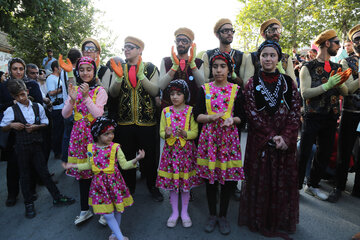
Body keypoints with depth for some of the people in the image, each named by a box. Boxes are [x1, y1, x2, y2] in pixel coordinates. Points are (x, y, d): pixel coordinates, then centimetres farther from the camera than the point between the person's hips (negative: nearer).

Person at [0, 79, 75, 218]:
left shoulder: (37, 107, 1)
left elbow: (45, 122, 9)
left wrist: (36, 126, -10)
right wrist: (12, 125, -15)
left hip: (36, 144, 1)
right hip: (21, 146, -1)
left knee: (43, 171, 8)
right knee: (25, 175, 9)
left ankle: (57, 197, 18)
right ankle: (28, 204, 24)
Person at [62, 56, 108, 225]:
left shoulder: (100, 91, -4)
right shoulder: (74, 89, 9)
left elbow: (98, 114, -14)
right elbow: (65, 115, 4)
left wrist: (86, 96, -20)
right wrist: (72, 99, -12)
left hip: (94, 133, -4)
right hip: (79, 134, 4)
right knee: (81, 170, 10)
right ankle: (85, 210, 26)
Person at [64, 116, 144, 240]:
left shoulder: (115, 147, -9)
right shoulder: (91, 148, -1)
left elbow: (124, 165, -7)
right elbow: (89, 165, 14)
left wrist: (136, 159, -22)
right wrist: (73, 165, 17)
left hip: (114, 181, -1)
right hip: (99, 183, 1)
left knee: (117, 210, 14)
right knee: (107, 214, 2)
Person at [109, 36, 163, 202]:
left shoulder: (150, 68, 2)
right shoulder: (120, 68, 8)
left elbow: (155, 91, -11)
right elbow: (113, 94, -2)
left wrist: (141, 75, -23)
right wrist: (119, 77, -19)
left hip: (147, 121, -2)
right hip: (124, 121, 2)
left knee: (150, 156, 9)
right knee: (127, 156, 12)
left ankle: (152, 186, 30)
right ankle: (129, 187, 33)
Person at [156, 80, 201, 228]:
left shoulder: (191, 111, -2)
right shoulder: (166, 111, 4)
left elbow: (195, 132, -5)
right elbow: (161, 131, 4)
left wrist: (184, 133, -24)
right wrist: (166, 134, -18)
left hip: (186, 149, -1)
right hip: (171, 150, 2)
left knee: (186, 182, 7)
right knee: (171, 182, 8)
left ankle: (184, 212, 27)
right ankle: (174, 212, 27)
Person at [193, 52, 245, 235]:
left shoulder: (236, 90, 6)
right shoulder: (204, 89, 6)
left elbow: (242, 117, 6)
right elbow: (197, 116, 2)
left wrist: (232, 119, -15)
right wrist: (211, 117, -16)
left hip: (228, 137, 0)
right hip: (208, 137, 0)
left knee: (228, 180, 5)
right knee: (210, 179, 7)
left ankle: (223, 216, 25)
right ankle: (212, 215, 27)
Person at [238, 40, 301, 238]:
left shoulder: (288, 82, 5)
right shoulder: (252, 83, 0)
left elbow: (295, 112, 1)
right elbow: (252, 113, -7)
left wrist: (285, 137, -12)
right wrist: (271, 137, -13)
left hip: (285, 141, 2)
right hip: (259, 139, -2)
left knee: (283, 180, 10)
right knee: (260, 179, 6)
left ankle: (281, 221, 30)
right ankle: (259, 221, 25)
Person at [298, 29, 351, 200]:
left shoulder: (335, 68, 13)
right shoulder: (308, 68, -5)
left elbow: (345, 92, 10)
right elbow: (305, 93, -15)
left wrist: (340, 83, -10)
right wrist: (328, 85, -22)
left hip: (331, 118, 7)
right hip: (312, 117, -6)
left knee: (325, 154, 12)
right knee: (304, 153, -2)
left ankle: (312, 185, 27)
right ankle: (296, 185, 13)